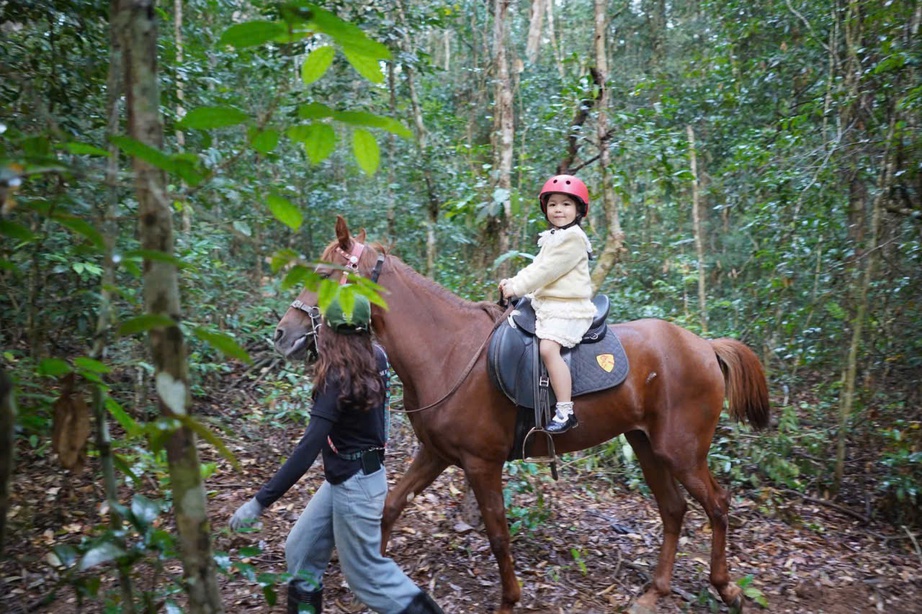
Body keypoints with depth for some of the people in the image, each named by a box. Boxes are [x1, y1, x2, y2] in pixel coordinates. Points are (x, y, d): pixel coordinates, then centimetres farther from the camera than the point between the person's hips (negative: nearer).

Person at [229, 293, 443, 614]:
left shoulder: (337, 379, -25)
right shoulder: (375, 358, -4)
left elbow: (308, 449, -31)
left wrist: (260, 501, -30)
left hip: (355, 485, -8)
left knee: (365, 570, 11)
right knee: (300, 550, 19)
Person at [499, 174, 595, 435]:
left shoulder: (574, 238, -10)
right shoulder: (551, 239, 20)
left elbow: (547, 271, -16)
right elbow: (536, 267, 20)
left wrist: (517, 287, -14)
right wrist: (512, 282, 5)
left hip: (568, 308, -11)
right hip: (545, 305, 11)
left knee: (548, 347, -28)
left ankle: (565, 412, -27)